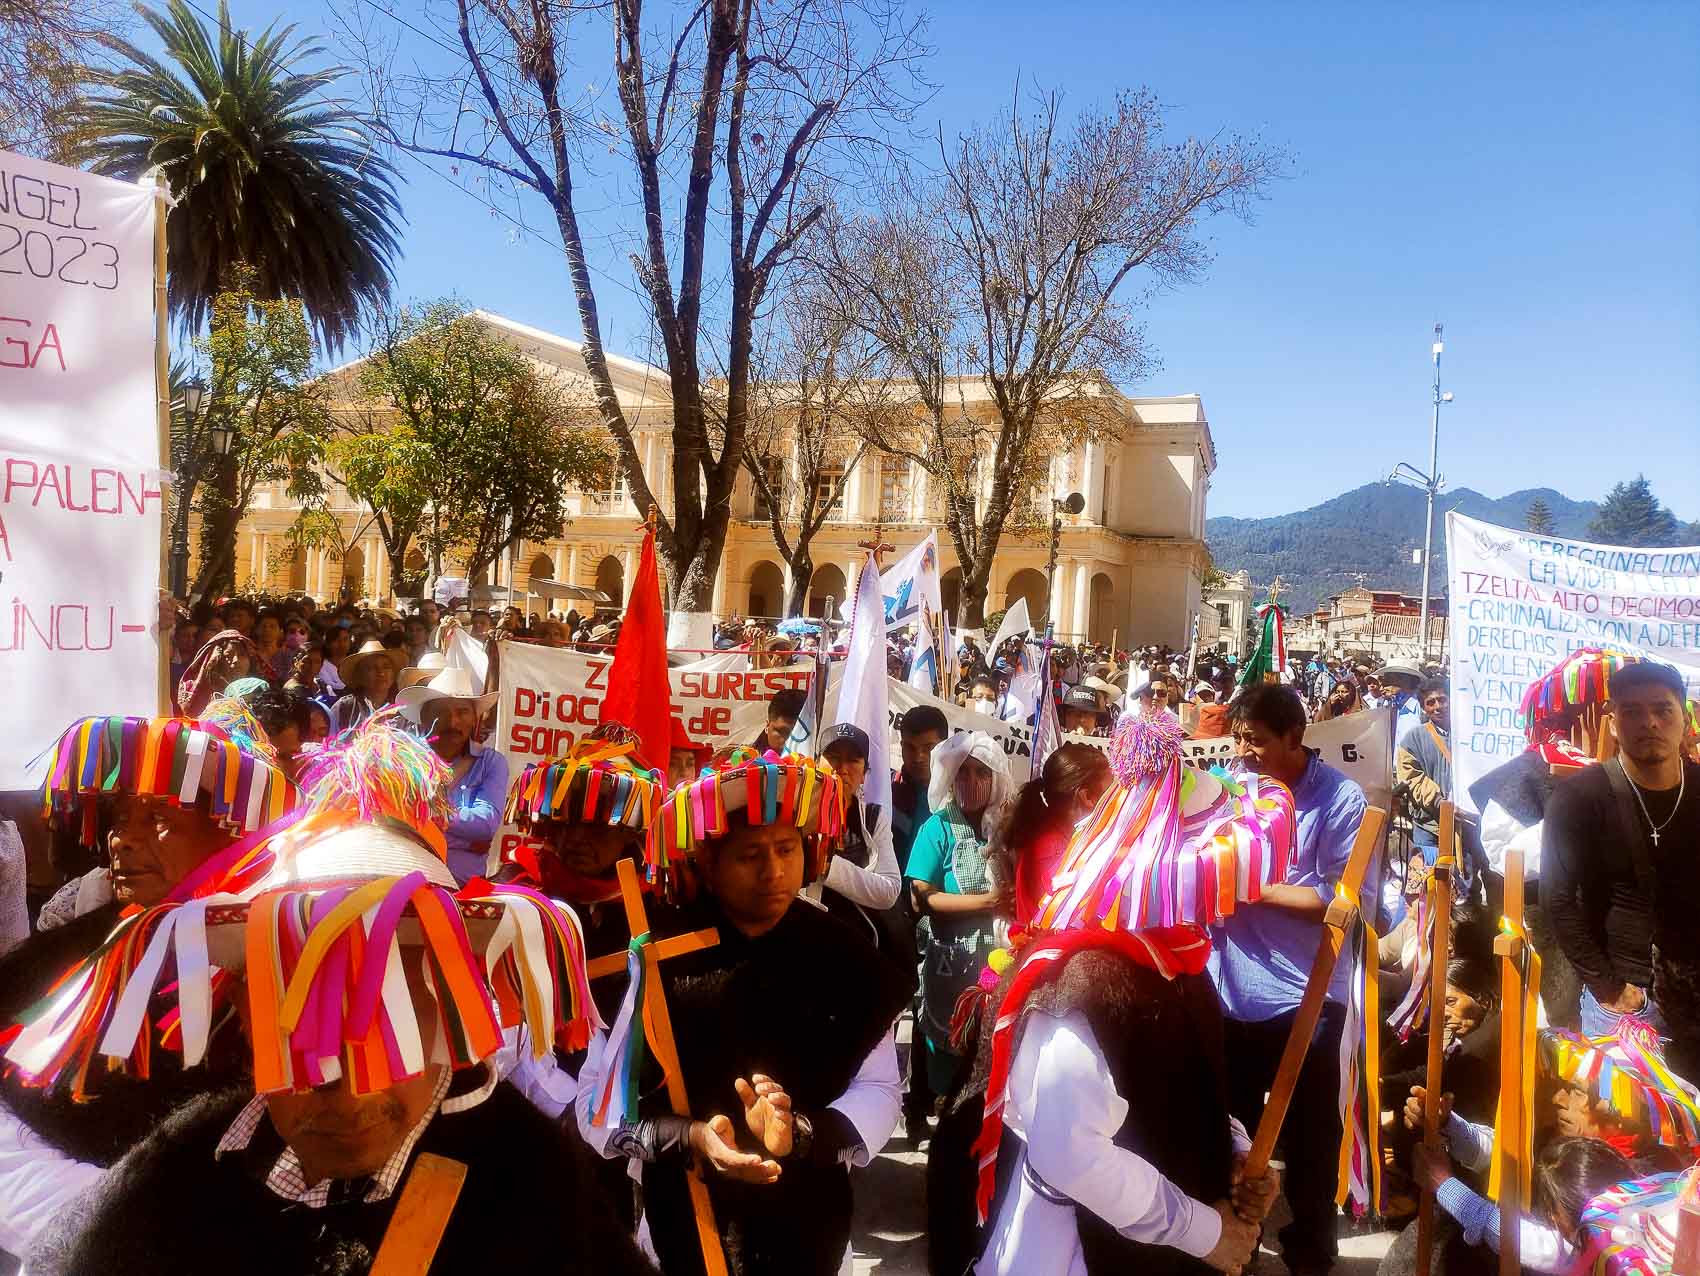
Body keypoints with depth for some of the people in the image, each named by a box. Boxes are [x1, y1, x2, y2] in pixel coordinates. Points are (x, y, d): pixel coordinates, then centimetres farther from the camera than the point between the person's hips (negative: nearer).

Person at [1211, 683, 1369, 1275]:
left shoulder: (1339, 799, -14)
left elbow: (1352, 900, -19)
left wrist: (1258, 889, -20)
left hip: (1304, 997, -3)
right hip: (1230, 989, 4)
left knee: (1309, 1137, 14)